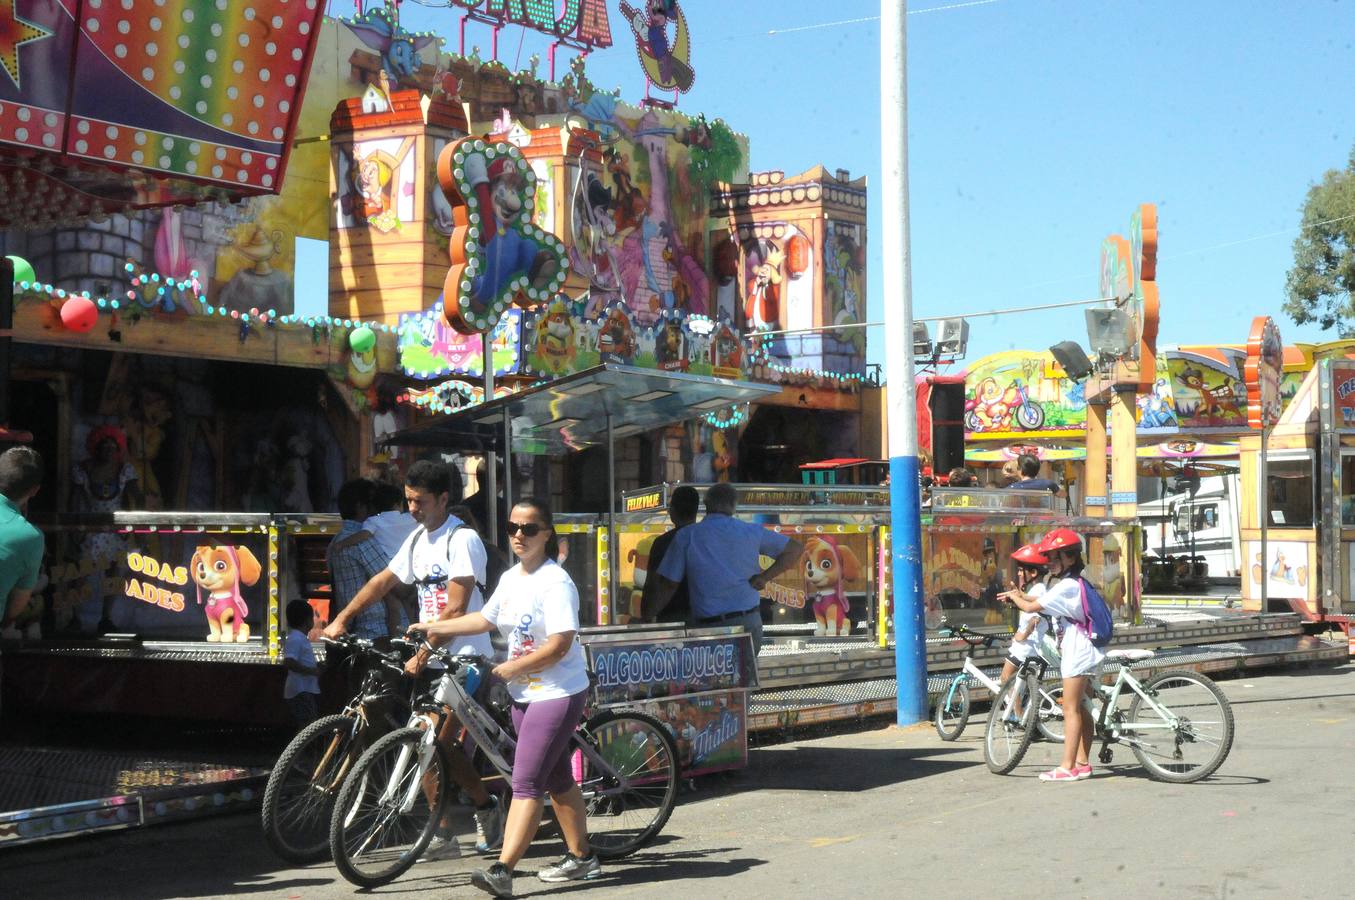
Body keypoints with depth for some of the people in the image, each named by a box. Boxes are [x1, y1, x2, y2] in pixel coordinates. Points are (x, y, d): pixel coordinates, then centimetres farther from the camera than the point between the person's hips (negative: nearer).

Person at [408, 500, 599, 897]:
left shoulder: (555, 582, -18)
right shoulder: (511, 579, 10)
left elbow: (560, 644, -24)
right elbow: (486, 619, 22)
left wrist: (513, 667, -16)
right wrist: (432, 628, 17)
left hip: (557, 694, -9)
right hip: (526, 694, 9)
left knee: (526, 783, -14)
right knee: (557, 779, 17)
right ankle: (581, 858, 28)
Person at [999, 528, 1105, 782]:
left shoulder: (1066, 586, -17)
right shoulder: (1075, 583, 16)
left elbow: (1031, 608, -17)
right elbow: (1043, 600, 20)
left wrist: (1015, 597, 2)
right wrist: (1022, 596, 6)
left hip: (1077, 652, -10)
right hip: (1081, 651, 10)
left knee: (1071, 709, -9)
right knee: (1081, 708, 12)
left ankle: (1068, 767, -8)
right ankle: (1082, 762, 16)